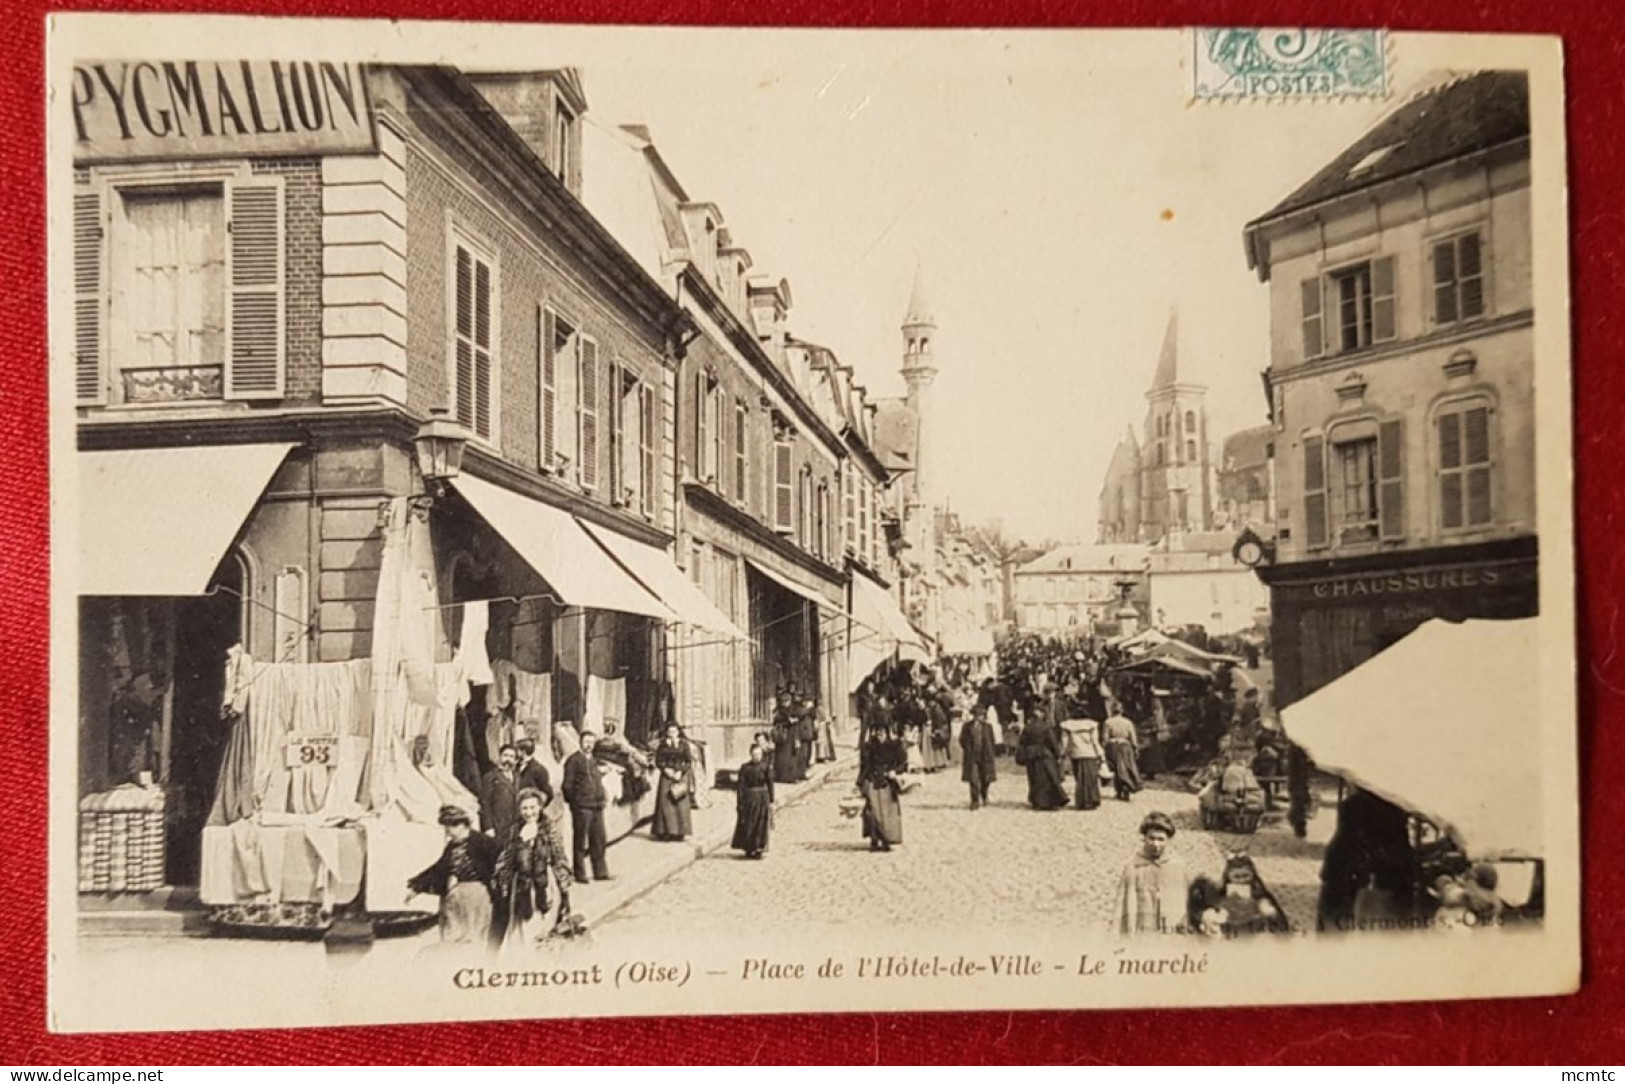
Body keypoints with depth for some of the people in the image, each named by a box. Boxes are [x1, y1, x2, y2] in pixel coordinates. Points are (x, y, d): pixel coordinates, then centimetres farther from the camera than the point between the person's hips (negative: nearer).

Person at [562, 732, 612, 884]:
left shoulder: (593, 761, 19)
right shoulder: (574, 760, -5)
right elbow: (568, 784, -7)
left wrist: (603, 794, 14)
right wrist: (573, 800, -9)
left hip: (596, 805, 7)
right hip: (581, 805, -7)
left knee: (598, 839, 10)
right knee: (580, 840, 1)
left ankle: (600, 872, 18)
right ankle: (579, 873, 9)